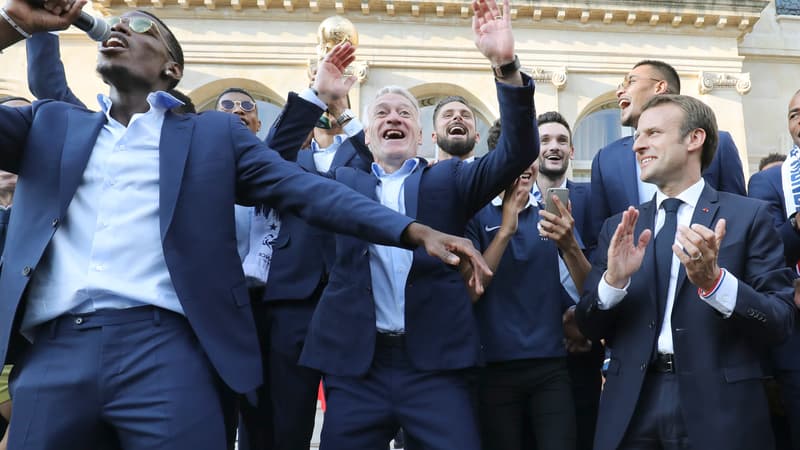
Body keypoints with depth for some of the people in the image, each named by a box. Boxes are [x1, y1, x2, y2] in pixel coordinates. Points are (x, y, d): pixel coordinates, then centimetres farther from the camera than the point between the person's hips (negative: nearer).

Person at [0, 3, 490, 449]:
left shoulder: (216, 133, 11)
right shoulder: (52, 125, 20)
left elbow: (305, 188, 2)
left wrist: (415, 231, -9)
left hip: (164, 349, -3)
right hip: (51, 352, 4)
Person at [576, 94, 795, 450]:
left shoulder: (748, 215, -1)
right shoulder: (619, 227, 7)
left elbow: (780, 322, -6)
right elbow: (590, 327, 4)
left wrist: (714, 280, -22)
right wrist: (614, 279, -15)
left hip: (718, 409, -2)